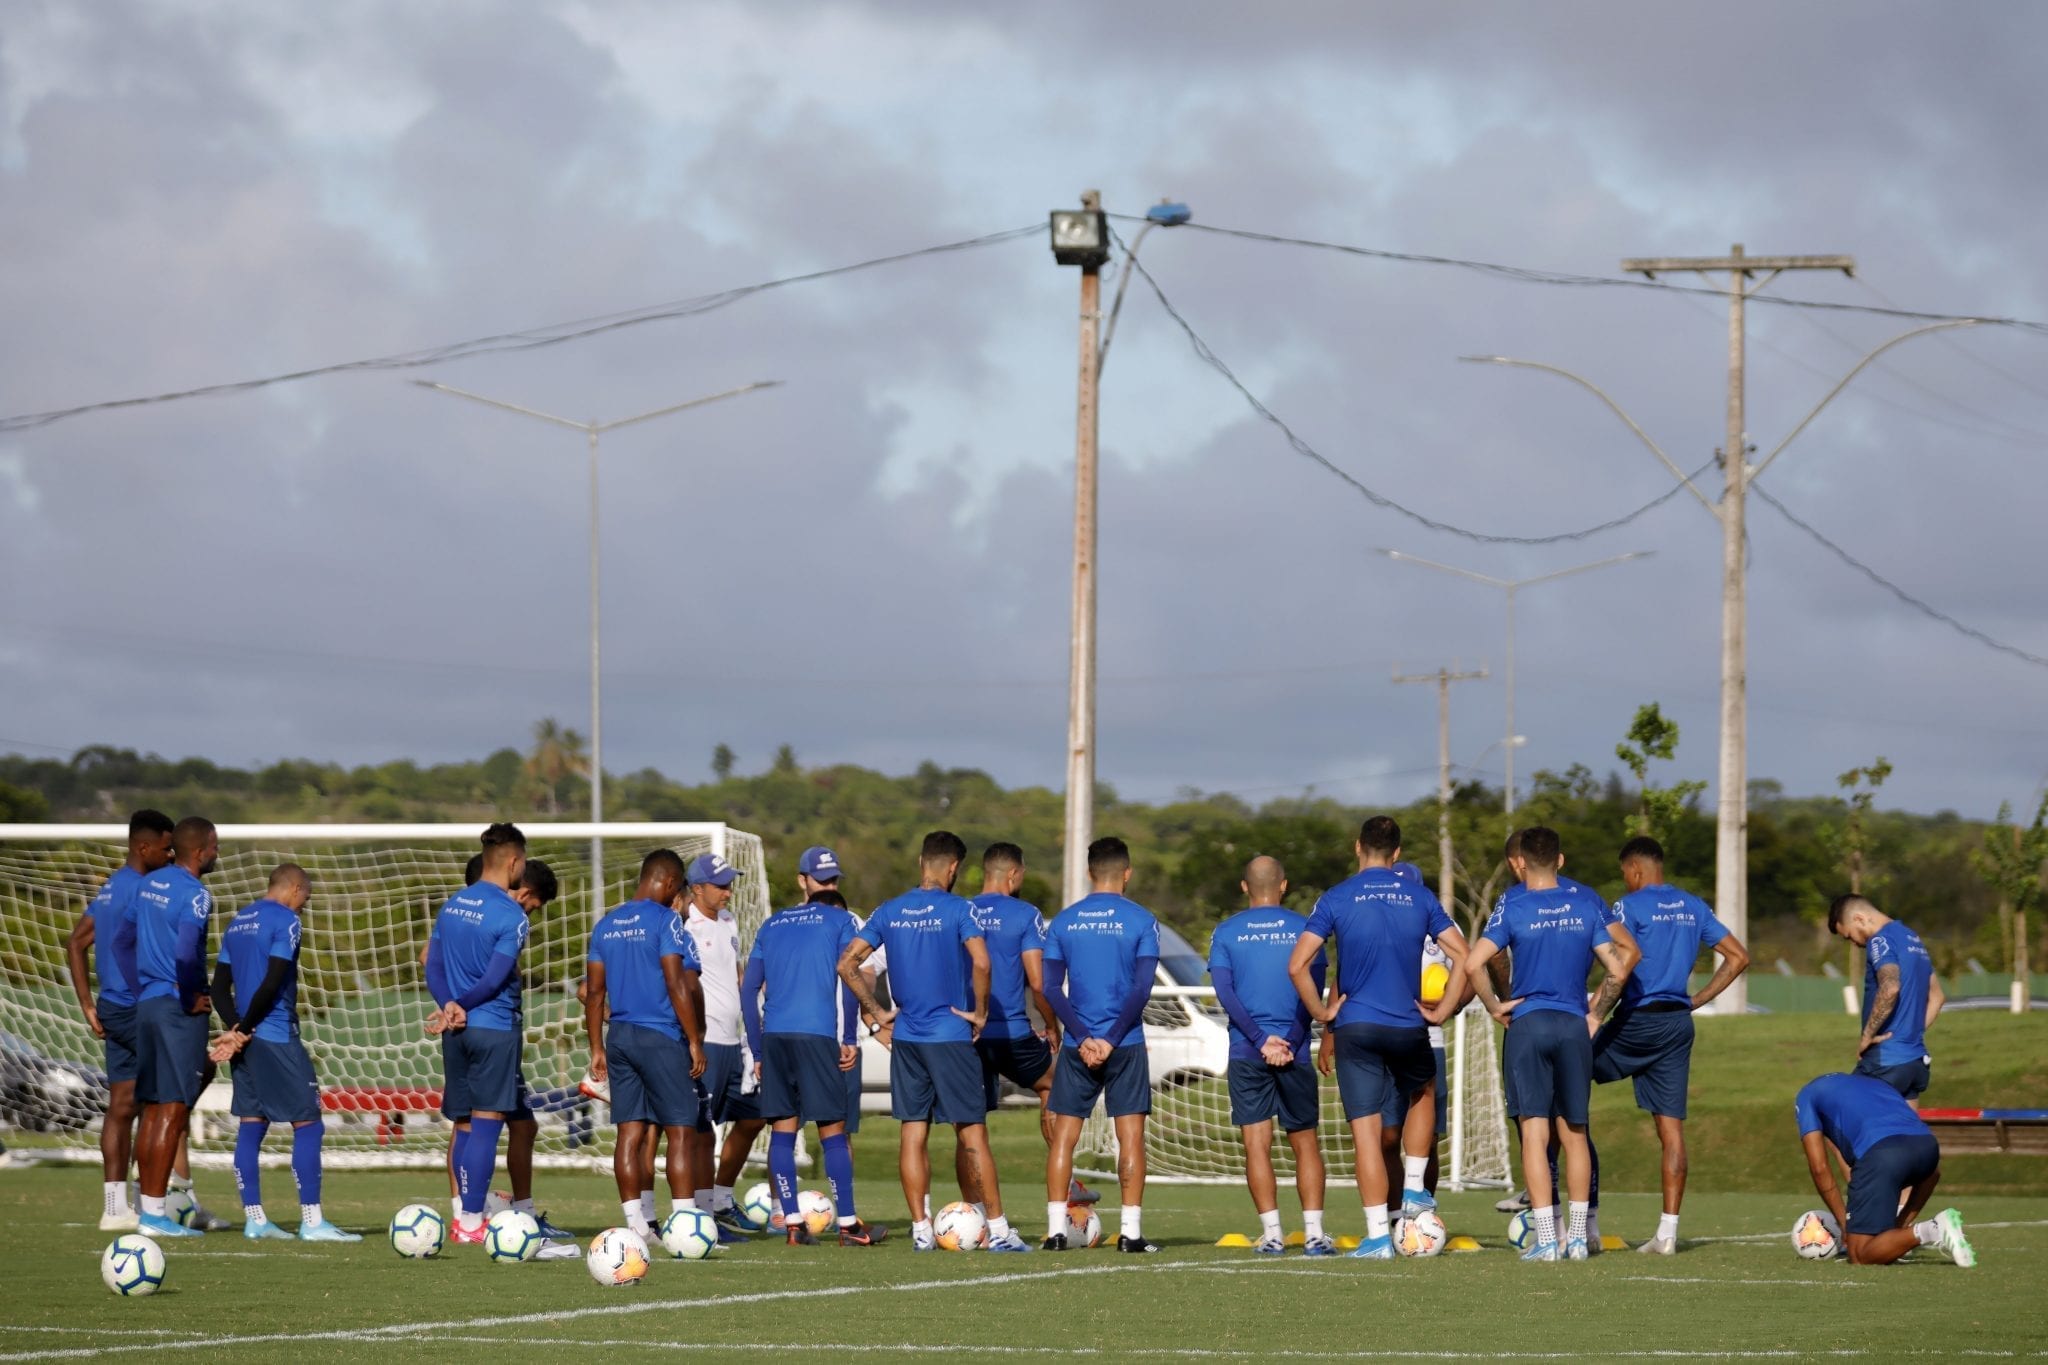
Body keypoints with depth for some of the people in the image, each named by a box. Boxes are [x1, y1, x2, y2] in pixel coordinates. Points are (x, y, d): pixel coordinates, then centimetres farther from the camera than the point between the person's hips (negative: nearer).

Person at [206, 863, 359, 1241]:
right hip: (276, 1037, -8)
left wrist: (237, 1028, -1)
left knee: (251, 1125, 8)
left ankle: (254, 1219, 8)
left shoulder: (237, 922, 16)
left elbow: (220, 987, 13)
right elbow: (272, 984, -17)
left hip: (248, 1039, 8)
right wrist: (242, 1032, -9)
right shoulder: (284, 920, -9)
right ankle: (311, 1221, -8)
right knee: (307, 1124, -5)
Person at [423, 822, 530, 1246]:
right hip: (495, 1028, -7)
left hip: (456, 1032, 7)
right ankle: (471, 1221, -7)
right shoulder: (510, 916, -12)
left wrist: (450, 1005, -6)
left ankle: (464, 1215, 15)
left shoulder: (452, 905, 11)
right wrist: (459, 1005, -4)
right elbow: (495, 979, -15)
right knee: (486, 1123, -5)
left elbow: (433, 966, 7)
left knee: (465, 1124, 13)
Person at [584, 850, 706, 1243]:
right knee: (679, 1131, -3)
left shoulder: (606, 924, 10)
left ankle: (637, 1224, 6)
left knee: (630, 1132, 6)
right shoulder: (665, 920, -10)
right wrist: (695, 1041, -9)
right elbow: (678, 986, -14)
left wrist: (597, 1049, 16)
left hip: (619, 1035, 6)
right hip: (660, 1038, -6)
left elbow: (594, 992, 12)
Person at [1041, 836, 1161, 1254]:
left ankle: (1056, 1231, 2)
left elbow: (1051, 988, -1)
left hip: (1076, 1046, 2)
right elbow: (1142, 988, -9)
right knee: (1130, 1136, 2)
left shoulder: (1063, 921, 6)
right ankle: (1130, 1231, -2)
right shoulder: (1140, 921, -2)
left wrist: (1082, 1038, -5)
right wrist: (1111, 1040, -8)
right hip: (1126, 1045, -2)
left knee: (1064, 1136, 6)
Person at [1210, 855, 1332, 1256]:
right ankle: (1314, 1234, 2)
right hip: (1295, 1052, 0)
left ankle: (1272, 1234, -5)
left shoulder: (1226, 932, 4)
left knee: (1257, 1144, 1)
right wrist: (1290, 1042, -8)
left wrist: (1260, 1040, -9)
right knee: (1304, 1142, 9)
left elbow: (1224, 992, -5)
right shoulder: (1304, 929, 4)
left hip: (1247, 1053, 0)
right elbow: (1314, 992, -4)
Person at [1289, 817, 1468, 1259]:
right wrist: (1443, 1010, 8)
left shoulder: (1336, 898, -2)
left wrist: (1321, 1013, 2)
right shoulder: (1419, 897, 4)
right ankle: (1414, 1190, 24)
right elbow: (1464, 958, 1)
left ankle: (1378, 1236, -3)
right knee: (1423, 1094, 31)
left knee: (1365, 1130, 0)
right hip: (1408, 1026, 2)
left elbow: (1297, 965, -9)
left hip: (1355, 1025, -2)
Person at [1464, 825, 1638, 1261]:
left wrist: (1495, 1007, -2)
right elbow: (1618, 966, 3)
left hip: (1528, 1025, -3)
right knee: (1574, 1133, 11)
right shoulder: (1586, 906, 4)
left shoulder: (1513, 909, -5)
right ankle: (1577, 1237, 10)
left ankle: (1546, 1239, -7)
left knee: (1535, 1131, -3)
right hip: (1574, 1026, 3)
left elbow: (1473, 964, -15)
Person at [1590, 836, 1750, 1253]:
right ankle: (1667, 1231, 2)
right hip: (1678, 1023, 6)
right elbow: (1738, 957, 14)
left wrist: (1593, 1016, -18)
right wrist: (1697, 1000, 15)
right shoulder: (1694, 908, 13)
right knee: (1671, 1127, 4)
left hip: (1638, 1020, -6)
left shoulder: (1629, 907, -7)